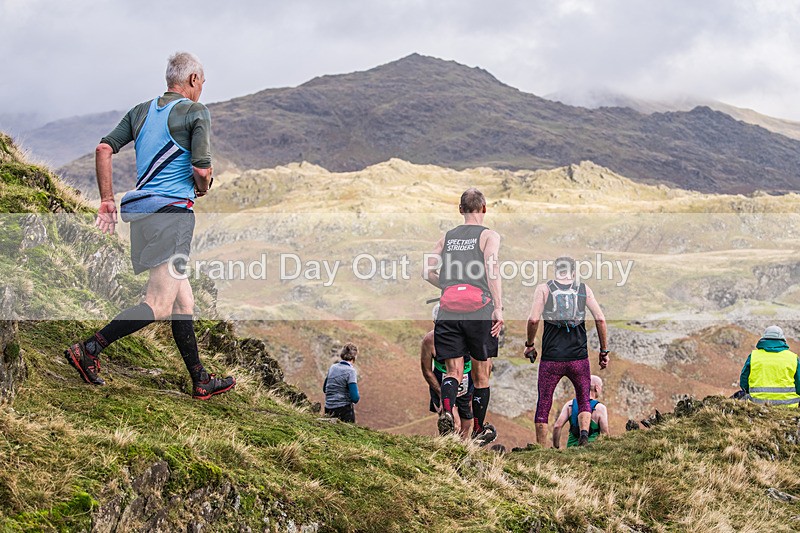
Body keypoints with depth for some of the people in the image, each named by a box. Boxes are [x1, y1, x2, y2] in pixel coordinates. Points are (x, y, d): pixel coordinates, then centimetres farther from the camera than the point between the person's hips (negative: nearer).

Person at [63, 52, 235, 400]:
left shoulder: (141, 111, 17)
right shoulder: (196, 113, -2)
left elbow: (104, 149, 9)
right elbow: (202, 169, -13)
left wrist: (107, 200, 12)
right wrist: (203, 188, 10)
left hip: (141, 213, 8)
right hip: (171, 211, -8)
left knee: (182, 300, 12)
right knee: (159, 306, -8)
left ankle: (201, 381, 17)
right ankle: (88, 351, -12)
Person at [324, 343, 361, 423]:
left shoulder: (332, 367, 8)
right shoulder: (350, 371, -10)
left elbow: (324, 389, 21)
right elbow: (355, 398, -14)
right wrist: (358, 396, 6)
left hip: (329, 409, 6)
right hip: (344, 410, -6)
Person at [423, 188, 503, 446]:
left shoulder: (447, 237, 18)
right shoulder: (489, 235, 6)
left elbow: (427, 271, 15)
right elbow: (491, 269, -11)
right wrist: (498, 307, -16)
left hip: (448, 311, 2)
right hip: (479, 310, -2)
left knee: (453, 370, 0)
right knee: (481, 373, 11)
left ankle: (446, 411, -29)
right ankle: (479, 429, 22)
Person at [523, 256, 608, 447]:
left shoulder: (543, 289, 4)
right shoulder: (584, 289, 8)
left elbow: (533, 320, -8)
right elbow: (600, 319, 2)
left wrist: (529, 345, 6)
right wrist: (604, 351, 9)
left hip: (551, 358, -1)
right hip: (579, 359, 1)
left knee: (543, 406, 10)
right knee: (584, 401, 18)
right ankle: (584, 433, -7)